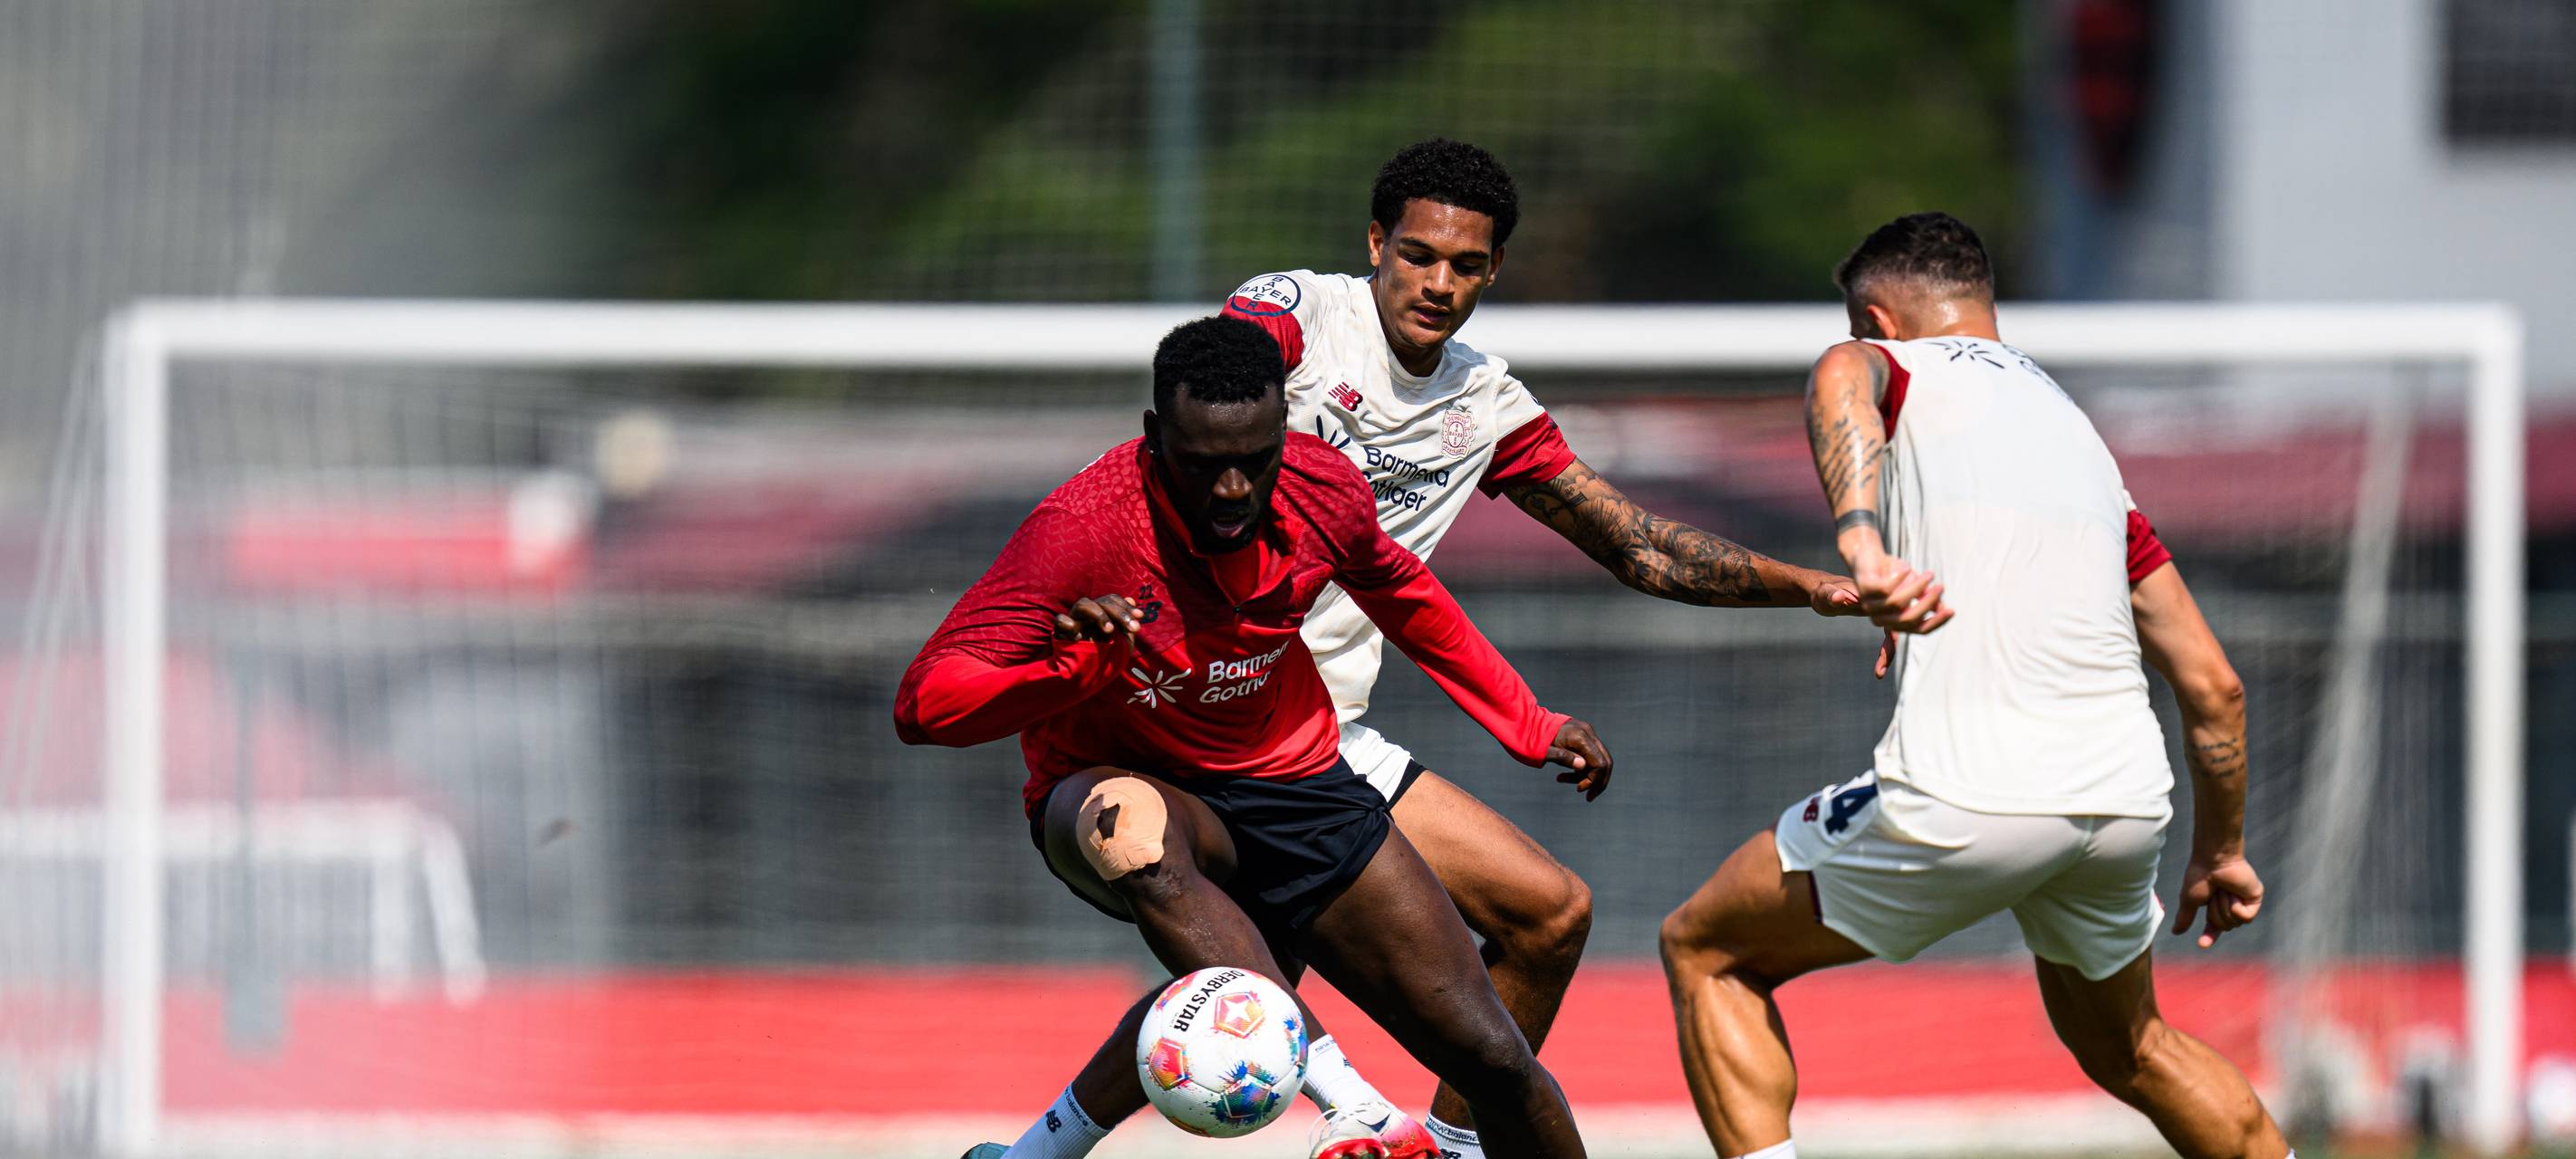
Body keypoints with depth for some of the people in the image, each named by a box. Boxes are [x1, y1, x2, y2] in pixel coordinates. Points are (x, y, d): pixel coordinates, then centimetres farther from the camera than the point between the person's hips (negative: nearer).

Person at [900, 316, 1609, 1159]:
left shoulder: (1324, 491, -11)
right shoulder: (1080, 528, -26)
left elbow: (1397, 590, 14)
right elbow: (922, 705, -28)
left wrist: (1528, 727, 18)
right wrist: (1070, 672, -44)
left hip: (1289, 779, 5)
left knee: (1490, 1056, -6)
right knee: (1132, 835, -43)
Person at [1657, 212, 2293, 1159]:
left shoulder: (1900, 370, 10)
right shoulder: (2074, 426, 26)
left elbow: (1840, 380, -19)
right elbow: (2213, 685, 25)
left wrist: (1861, 545, -33)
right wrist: (2220, 853, 37)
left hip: (1963, 798, -6)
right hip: (2127, 798, 6)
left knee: (1705, 953, 13)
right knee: (2121, 1044, 33)